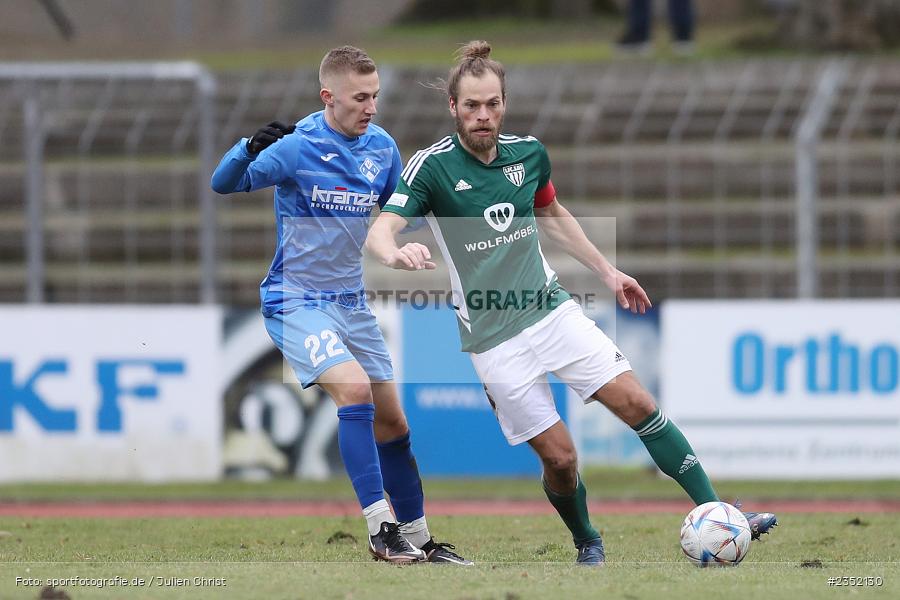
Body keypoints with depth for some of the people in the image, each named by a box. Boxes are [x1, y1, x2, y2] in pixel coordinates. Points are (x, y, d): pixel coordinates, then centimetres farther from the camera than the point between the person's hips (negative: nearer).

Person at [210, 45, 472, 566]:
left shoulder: (382, 148, 2)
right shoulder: (296, 147, -16)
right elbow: (224, 184, -25)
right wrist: (250, 148, -44)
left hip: (351, 302, 7)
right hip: (296, 302, -7)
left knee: (392, 424, 10)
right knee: (354, 388, -27)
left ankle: (417, 538, 23)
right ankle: (381, 527, -23)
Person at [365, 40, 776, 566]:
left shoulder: (529, 153, 3)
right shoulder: (432, 166, -12)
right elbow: (381, 230, -21)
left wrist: (607, 271, 24)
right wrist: (395, 252, -44)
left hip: (551, 308, 4)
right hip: (494, 338, -4)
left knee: (637, 403, -7)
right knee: (559, 456, -6)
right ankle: (588, 543, 22)